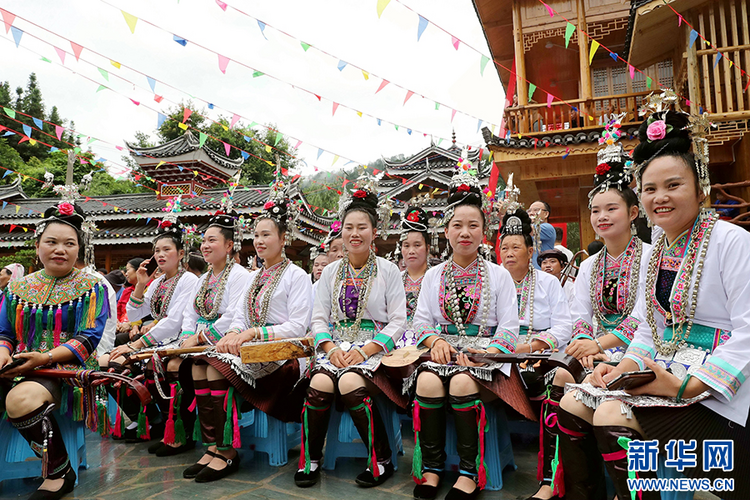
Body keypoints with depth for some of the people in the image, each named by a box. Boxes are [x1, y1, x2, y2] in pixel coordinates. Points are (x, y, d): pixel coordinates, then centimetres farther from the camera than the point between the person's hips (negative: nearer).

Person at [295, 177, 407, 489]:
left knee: (350, 384, -30)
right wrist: (330, 348, -10)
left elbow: (397, 323, -3)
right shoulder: (331, 272, 12)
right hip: (336, 345, 3)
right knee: (320, 384, -26)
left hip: (373, 348, -3)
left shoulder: (388, 271, 1)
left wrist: (366, 350, -15)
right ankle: (310, 460, -4)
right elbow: (319, 318, 9)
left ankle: (382, 461, -9)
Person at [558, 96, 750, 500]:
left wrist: (686, 386, -24)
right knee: (572, 405, -4)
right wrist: (625, 367, -5)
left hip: (715, 386, -7)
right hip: (664, 371, 7)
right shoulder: (653, 254, 11)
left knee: (613, 417, -25)